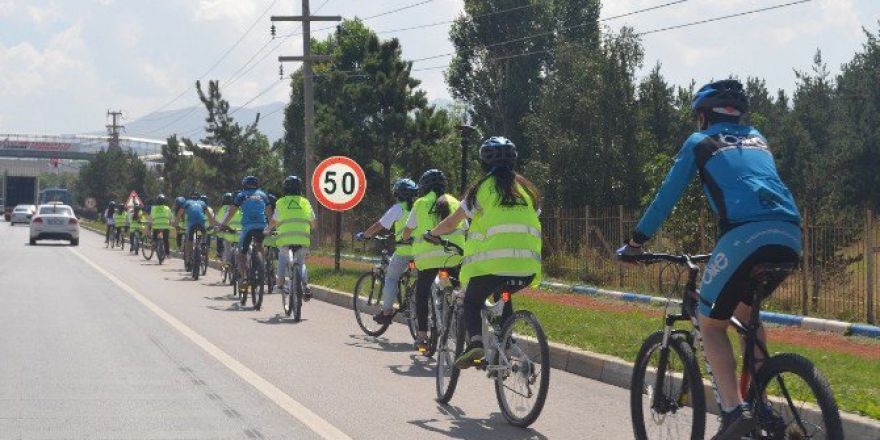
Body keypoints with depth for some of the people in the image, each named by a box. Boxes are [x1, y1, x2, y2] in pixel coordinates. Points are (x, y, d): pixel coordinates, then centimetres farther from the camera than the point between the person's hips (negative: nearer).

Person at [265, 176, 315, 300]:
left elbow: (274, 221, 17)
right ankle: (305, 285, -2)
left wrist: (267, 230, 37)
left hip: (286, 238, -2)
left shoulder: (281, 203, 8)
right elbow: (313, 222, 20)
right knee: (301, 263, 20)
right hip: (303, 239, 2)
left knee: (282, 257, 26)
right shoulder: (305, 202, 13)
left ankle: (280, 282, 12)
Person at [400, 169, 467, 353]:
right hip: (454, 255, 1)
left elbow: (407, 231, 15)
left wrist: (403, 239, 37)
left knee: (422, 295, 12)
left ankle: (422, 336, 7)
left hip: (428, 256, -1)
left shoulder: (420, 204, 9)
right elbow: (465, 229, 14)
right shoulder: (454, 202, 14)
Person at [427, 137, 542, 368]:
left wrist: (431, 233, 30)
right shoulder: (526, 188, 16)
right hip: (527, 267, 4)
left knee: (472, 302, 16)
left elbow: (451, 223, 11)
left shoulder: (482, 187, 5)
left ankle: (475, 341, -12)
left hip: (492, 262, -4)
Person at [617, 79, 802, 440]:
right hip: (790, 236, 6)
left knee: (711, 323, 9)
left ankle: (734, 411, -9)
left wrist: (635, 243, 27)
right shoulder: (756, 139, 33)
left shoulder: (699, 142, 18)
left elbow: (667, 196, 17)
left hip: (745, 235, -6)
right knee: (745, 310, 29)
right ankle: (761, 404, 22)